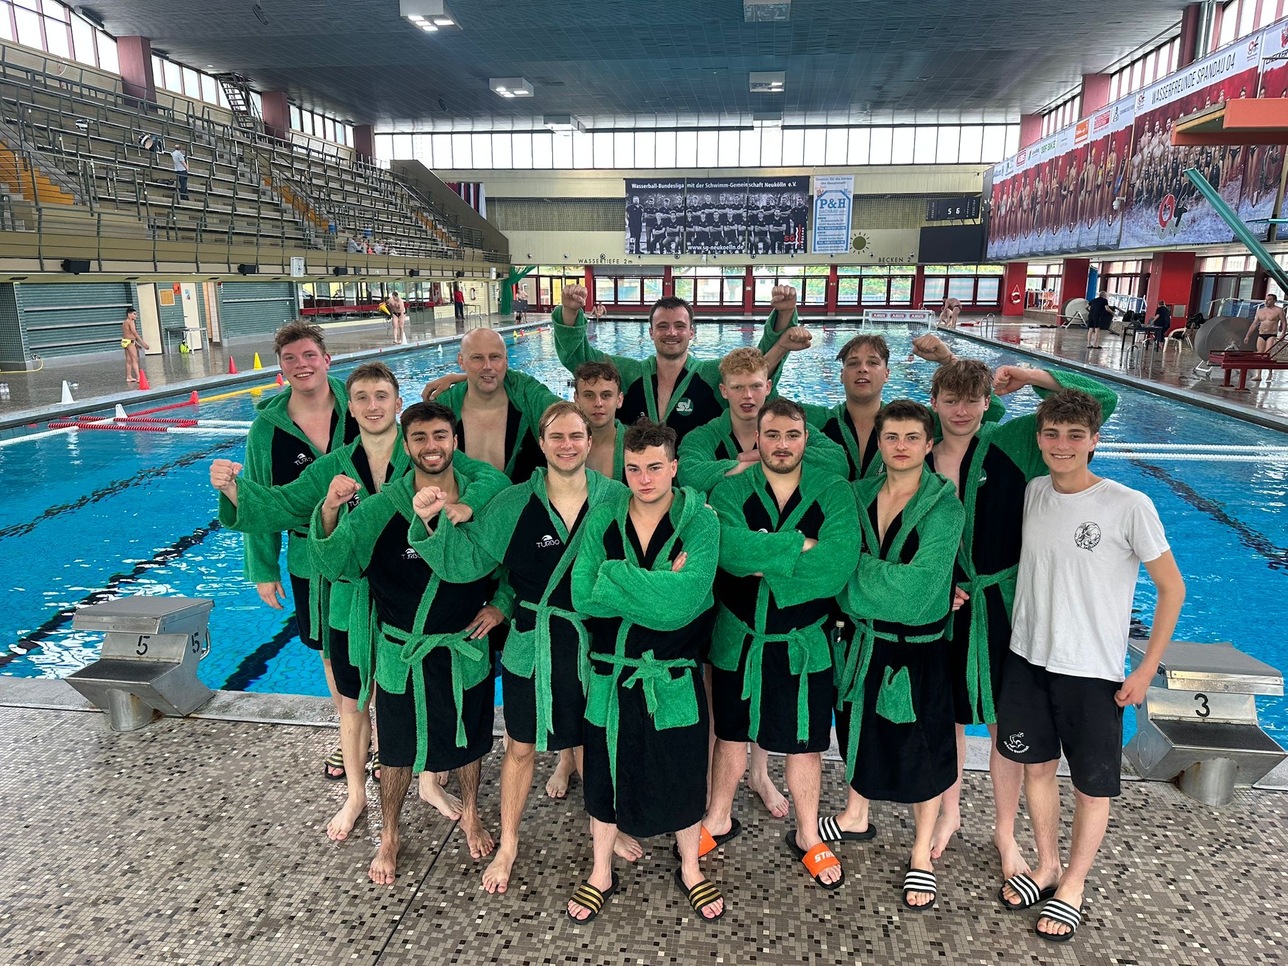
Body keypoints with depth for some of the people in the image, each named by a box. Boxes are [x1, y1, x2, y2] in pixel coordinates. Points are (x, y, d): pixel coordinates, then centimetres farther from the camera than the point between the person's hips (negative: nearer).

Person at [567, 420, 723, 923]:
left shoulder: (700, 521, -10)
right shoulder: (603, 519, -4)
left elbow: (686, 600, -23)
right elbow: (582, 596, -15)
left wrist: (617, 578, -21)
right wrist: (660, 586, -20)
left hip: (675, 679, -1)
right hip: (611, 674, 2)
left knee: (683, 774, 13)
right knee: (605, 771, 16)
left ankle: (690, 869, 40)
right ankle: (601, 873, 40)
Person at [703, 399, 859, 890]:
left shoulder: (834, 493, -7)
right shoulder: (730, 491, -5)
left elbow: (837, 565, -22)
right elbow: (728, 547, -26)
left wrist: (762, 559, -21)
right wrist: (801, 545, -24)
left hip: (804, 643, 0)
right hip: (738, 639, 1)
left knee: (805, 742, 14)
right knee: (732, 734, 19)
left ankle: (808, 836, 36)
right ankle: (718, 817, 42)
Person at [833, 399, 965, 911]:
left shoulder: (944, 505, -14)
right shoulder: (859, 494, 0)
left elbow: (919, 581, -22)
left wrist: (859, 564, -17)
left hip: (918, 647, -4)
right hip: (863, 639, 4)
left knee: (921, 750, 9)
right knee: (860, 734, 19)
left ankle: (921, 855, 29)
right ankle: (858, 815, 45)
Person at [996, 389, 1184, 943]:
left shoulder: (1129, 507, -15)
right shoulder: (1033, 493, -1)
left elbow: (1171, 588, -7)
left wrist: (1147, 669, -9)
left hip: (1093, 672, -4)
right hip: (1027, 659, 4)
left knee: (1092, 786, 10)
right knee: (1036, 767, 17)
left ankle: (1073, 885, 32)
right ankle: (1047, 865, 38)